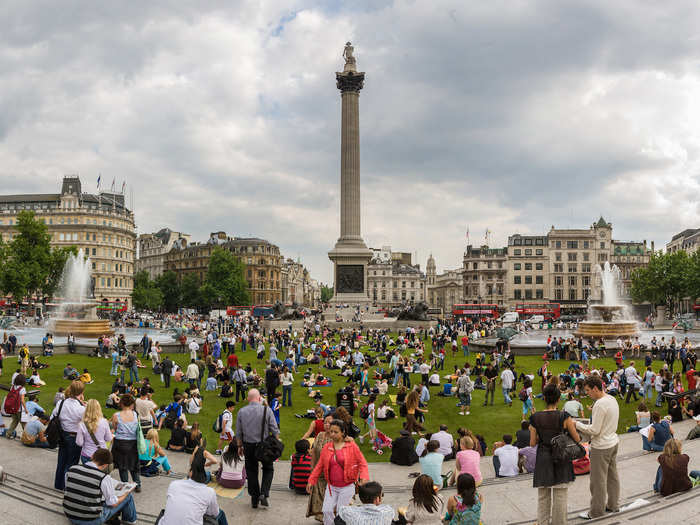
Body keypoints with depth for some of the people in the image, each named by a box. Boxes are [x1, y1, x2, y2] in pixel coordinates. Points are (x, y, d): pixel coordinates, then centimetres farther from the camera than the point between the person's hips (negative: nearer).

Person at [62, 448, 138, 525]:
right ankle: (130, 518, 39)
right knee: (128, 496, 11)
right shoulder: (104, 478, -22)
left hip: (70, 517, 5)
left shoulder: (71, 469, -8)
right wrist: (127, 493, 9)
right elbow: (113, 504, -10)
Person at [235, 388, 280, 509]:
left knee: (251, 471, 13)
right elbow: (275, 430, -7)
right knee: (268, 469, 15)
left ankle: (254, 499, 17)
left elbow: (238, 432, 3)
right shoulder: (266, 410, -9)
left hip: (248, 446, 2)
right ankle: (263, 493, -2)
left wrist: (240, 446, 15)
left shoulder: (241, 412, -3)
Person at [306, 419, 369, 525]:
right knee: (327, 511, -3)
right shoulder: (326, 447, 3)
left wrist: (364, 477, -18)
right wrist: (311, 480, 4)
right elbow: (319, 466, 9)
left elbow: (362, 463, -3)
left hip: (346, 487, -3)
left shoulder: (351, 446, -7)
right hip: (331, 486, 3)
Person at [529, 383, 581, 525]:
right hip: (561, 460, -1)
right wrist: (573, 426, 11)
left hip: (543, 459, 1)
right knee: (560, 496, 12)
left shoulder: (535, 418, -9)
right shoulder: (564, 416, -14)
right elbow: (577, 439, -7)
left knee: (543, 496, 16)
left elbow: (532, 443, -4)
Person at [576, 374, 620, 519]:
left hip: (601, 448, -10)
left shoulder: (600, 405, -25)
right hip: (613, 442, 10)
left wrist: (577, 424, -16)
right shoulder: (612, 399, 5)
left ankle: (596, 511, 12)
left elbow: (594, 430, -23)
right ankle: (613, 505, 34)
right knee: (612, 475, 20)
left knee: (598, 480, 2)